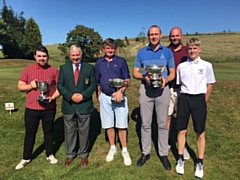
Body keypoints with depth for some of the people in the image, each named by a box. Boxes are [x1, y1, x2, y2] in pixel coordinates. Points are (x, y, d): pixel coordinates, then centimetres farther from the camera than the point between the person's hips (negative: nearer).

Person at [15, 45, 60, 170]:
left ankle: (50, 155, 32)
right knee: (30, 133, 12)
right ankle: (26, 158, 29)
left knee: (49, 131, 14)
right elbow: (20, 87, 2)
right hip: (31, 109, 1)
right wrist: (30, 85, -17)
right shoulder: (28, 69, 0)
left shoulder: (54, 71, -1)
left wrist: (53, 97, -16)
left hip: (49, 109, 0)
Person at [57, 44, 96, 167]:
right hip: (68, 105, 1)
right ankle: (70, 154, 29)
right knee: (69, 131, 12)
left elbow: (93, 85, -1)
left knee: (83, 131, 10)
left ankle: (83, 154, 27)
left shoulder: (90, 68, 3)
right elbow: (60, 85, 1)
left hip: (84, 105, -1)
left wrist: (83, 95, -15)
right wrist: (71, 96, -14)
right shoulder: (63, 68, 6)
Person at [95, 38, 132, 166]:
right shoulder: (99, 63, 7)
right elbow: (97, 82, 12)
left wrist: (121, 91, -16)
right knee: (108, 125, 11)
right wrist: (99, 96, 5)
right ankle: (112, 148, 29)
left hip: (119, 96, -2)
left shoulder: (121, 61, 0)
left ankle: (124, 150, 18)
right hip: (105, 97, 2)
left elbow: (127, 80, -1)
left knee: (121, 125, 2)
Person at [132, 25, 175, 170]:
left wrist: (166, 79, -17)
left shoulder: (167, 52, 4)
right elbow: (135, 73, 5)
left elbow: (172, 73, 6)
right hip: (146, 89, 1)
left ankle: (163, 154, 21)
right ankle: (145, 152, 22)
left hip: (163, 90, 0)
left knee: (163, 124, 7)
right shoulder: (141, 52, 6)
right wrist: (144, 77, -16)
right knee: (145, 123, 7)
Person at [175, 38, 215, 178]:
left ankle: (200, 163, 22)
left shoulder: (207, 65, 1)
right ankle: (181, 160, 25)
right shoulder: (181, 66, 5)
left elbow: (209, 85, 7)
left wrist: (203, 102, 5)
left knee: (200, 133, 6)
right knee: (182, 131, 8)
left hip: (199, 99, -1)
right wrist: (184, 98, 4)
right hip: (184, 99, 2)